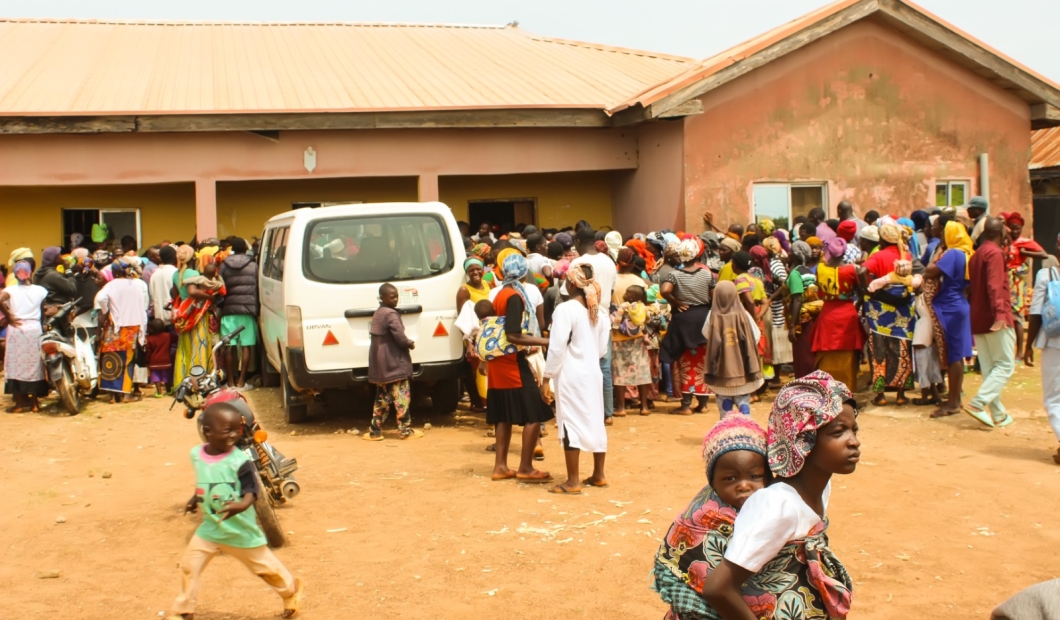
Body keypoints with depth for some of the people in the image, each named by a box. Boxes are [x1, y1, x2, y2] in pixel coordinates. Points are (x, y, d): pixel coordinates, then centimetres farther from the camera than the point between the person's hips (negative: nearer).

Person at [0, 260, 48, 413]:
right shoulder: (40, 290, 0)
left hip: (17, 330, -2)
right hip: (34, 330, 2)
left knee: (16, 365, 6)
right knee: (34, 365, 9)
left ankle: (19, 403, 7)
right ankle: (34, 402, 14)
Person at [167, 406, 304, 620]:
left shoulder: (240, 461, -23)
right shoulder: (196, 455, -6)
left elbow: (251, 492, -26)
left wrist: (241, 506, -44)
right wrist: (195, 499, 11)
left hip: (242, 531, -4)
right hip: (210, 528, 4)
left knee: (265, 566, 11)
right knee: (189, 566, 5)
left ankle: (291, 590, 37)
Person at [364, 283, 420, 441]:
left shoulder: (377, 314, 12)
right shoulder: (391, 314, -15)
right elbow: (399, 337, -22)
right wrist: (411, 344, -2)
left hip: (380, 364, 9)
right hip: (394, 362, -9)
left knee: (382, 398, 13)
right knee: (401, 396, -3)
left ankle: (375, 431, 12)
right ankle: (405, 430, 0)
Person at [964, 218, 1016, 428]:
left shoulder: (975, 255, 16)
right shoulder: (995, 253, -10)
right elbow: (994, 285, -22)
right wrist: (1000, 312, -30)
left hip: (978, 319, 8)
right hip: (995, 319, -8)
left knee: (989, 368, 9)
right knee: (1005, 365, -5)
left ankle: (998, 414, 12)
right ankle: (978, 403, -18)